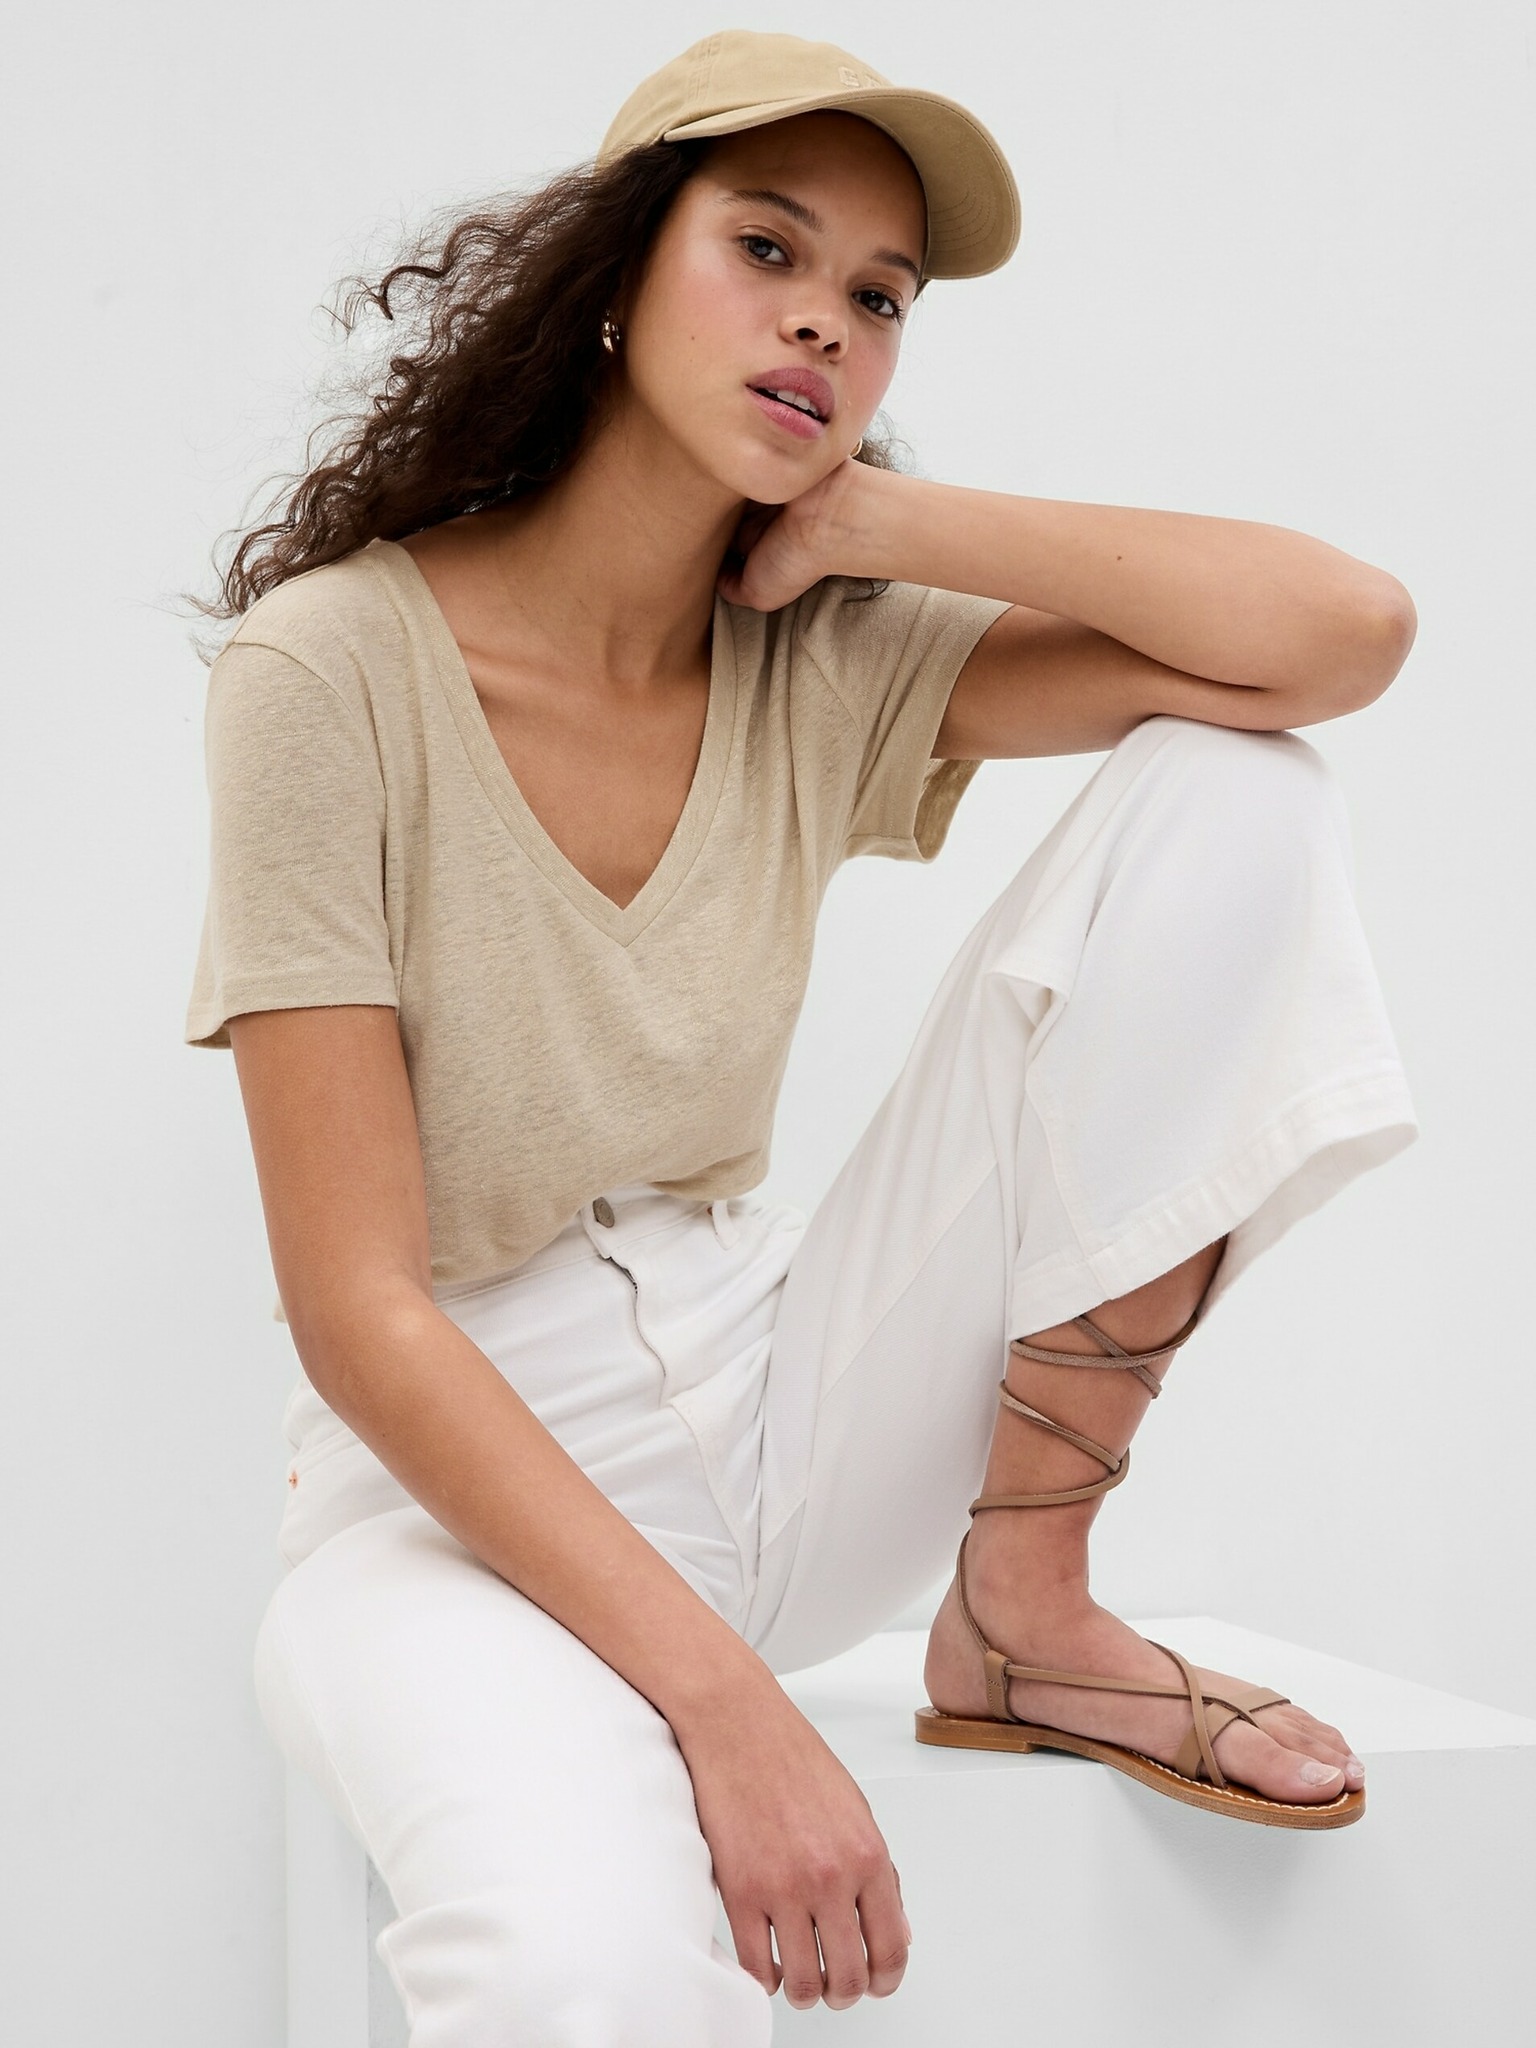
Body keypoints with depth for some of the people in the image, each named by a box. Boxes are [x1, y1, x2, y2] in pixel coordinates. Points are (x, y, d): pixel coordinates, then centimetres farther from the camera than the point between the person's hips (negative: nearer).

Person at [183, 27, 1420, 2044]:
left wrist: (867, 519, -11)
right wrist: (722, 1699, -26)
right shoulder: (337, 666, -13)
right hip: (466, 1483, -6)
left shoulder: (819, 668, 1)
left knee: (1232, 798, -10)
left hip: (773, 1413, 6)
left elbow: (1348, 633, -12)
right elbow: (358, 1311, -17)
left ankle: (1023, 1614, -7)